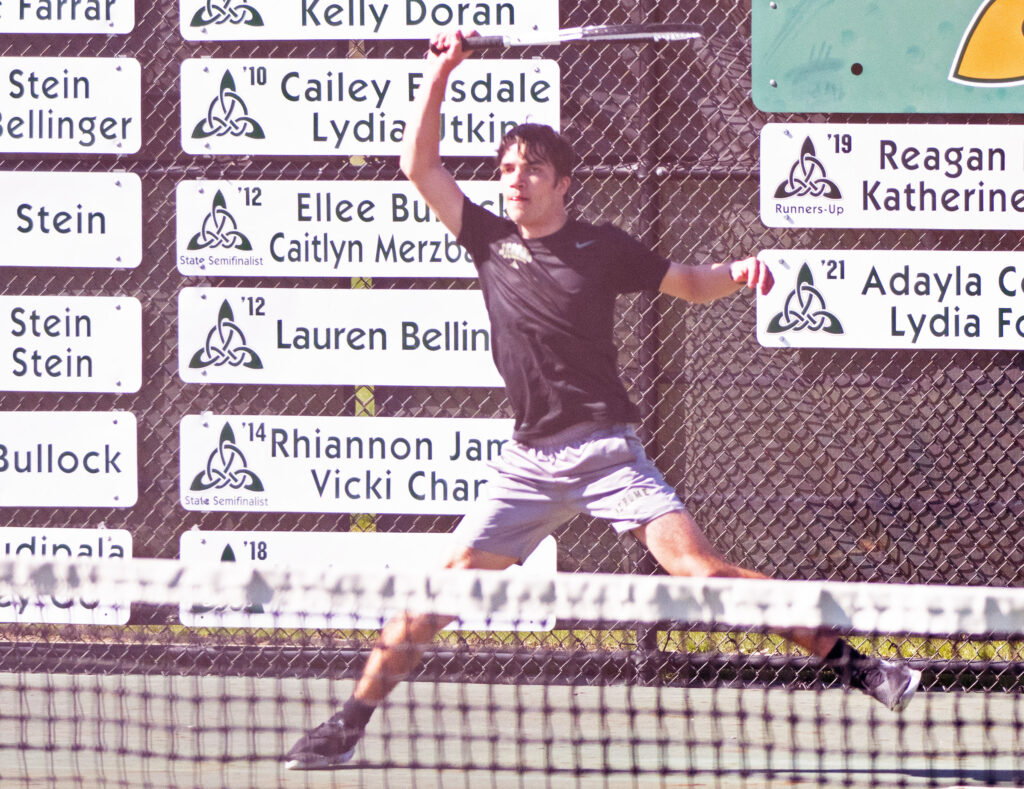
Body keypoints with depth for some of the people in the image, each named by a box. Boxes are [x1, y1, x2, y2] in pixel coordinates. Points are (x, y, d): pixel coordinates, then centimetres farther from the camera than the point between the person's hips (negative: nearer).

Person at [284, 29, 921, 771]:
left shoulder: (601, 248, 1)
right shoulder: (490, 240, 6)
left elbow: (690, 283, 12)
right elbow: (420, 166, 4)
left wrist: (740, 271, -9)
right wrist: (442, 72, -3)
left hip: (606, 447, -3)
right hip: (530, 459, 3)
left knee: (701, 569, -17)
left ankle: (856, 663, -15)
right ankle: (349, 723, 6)